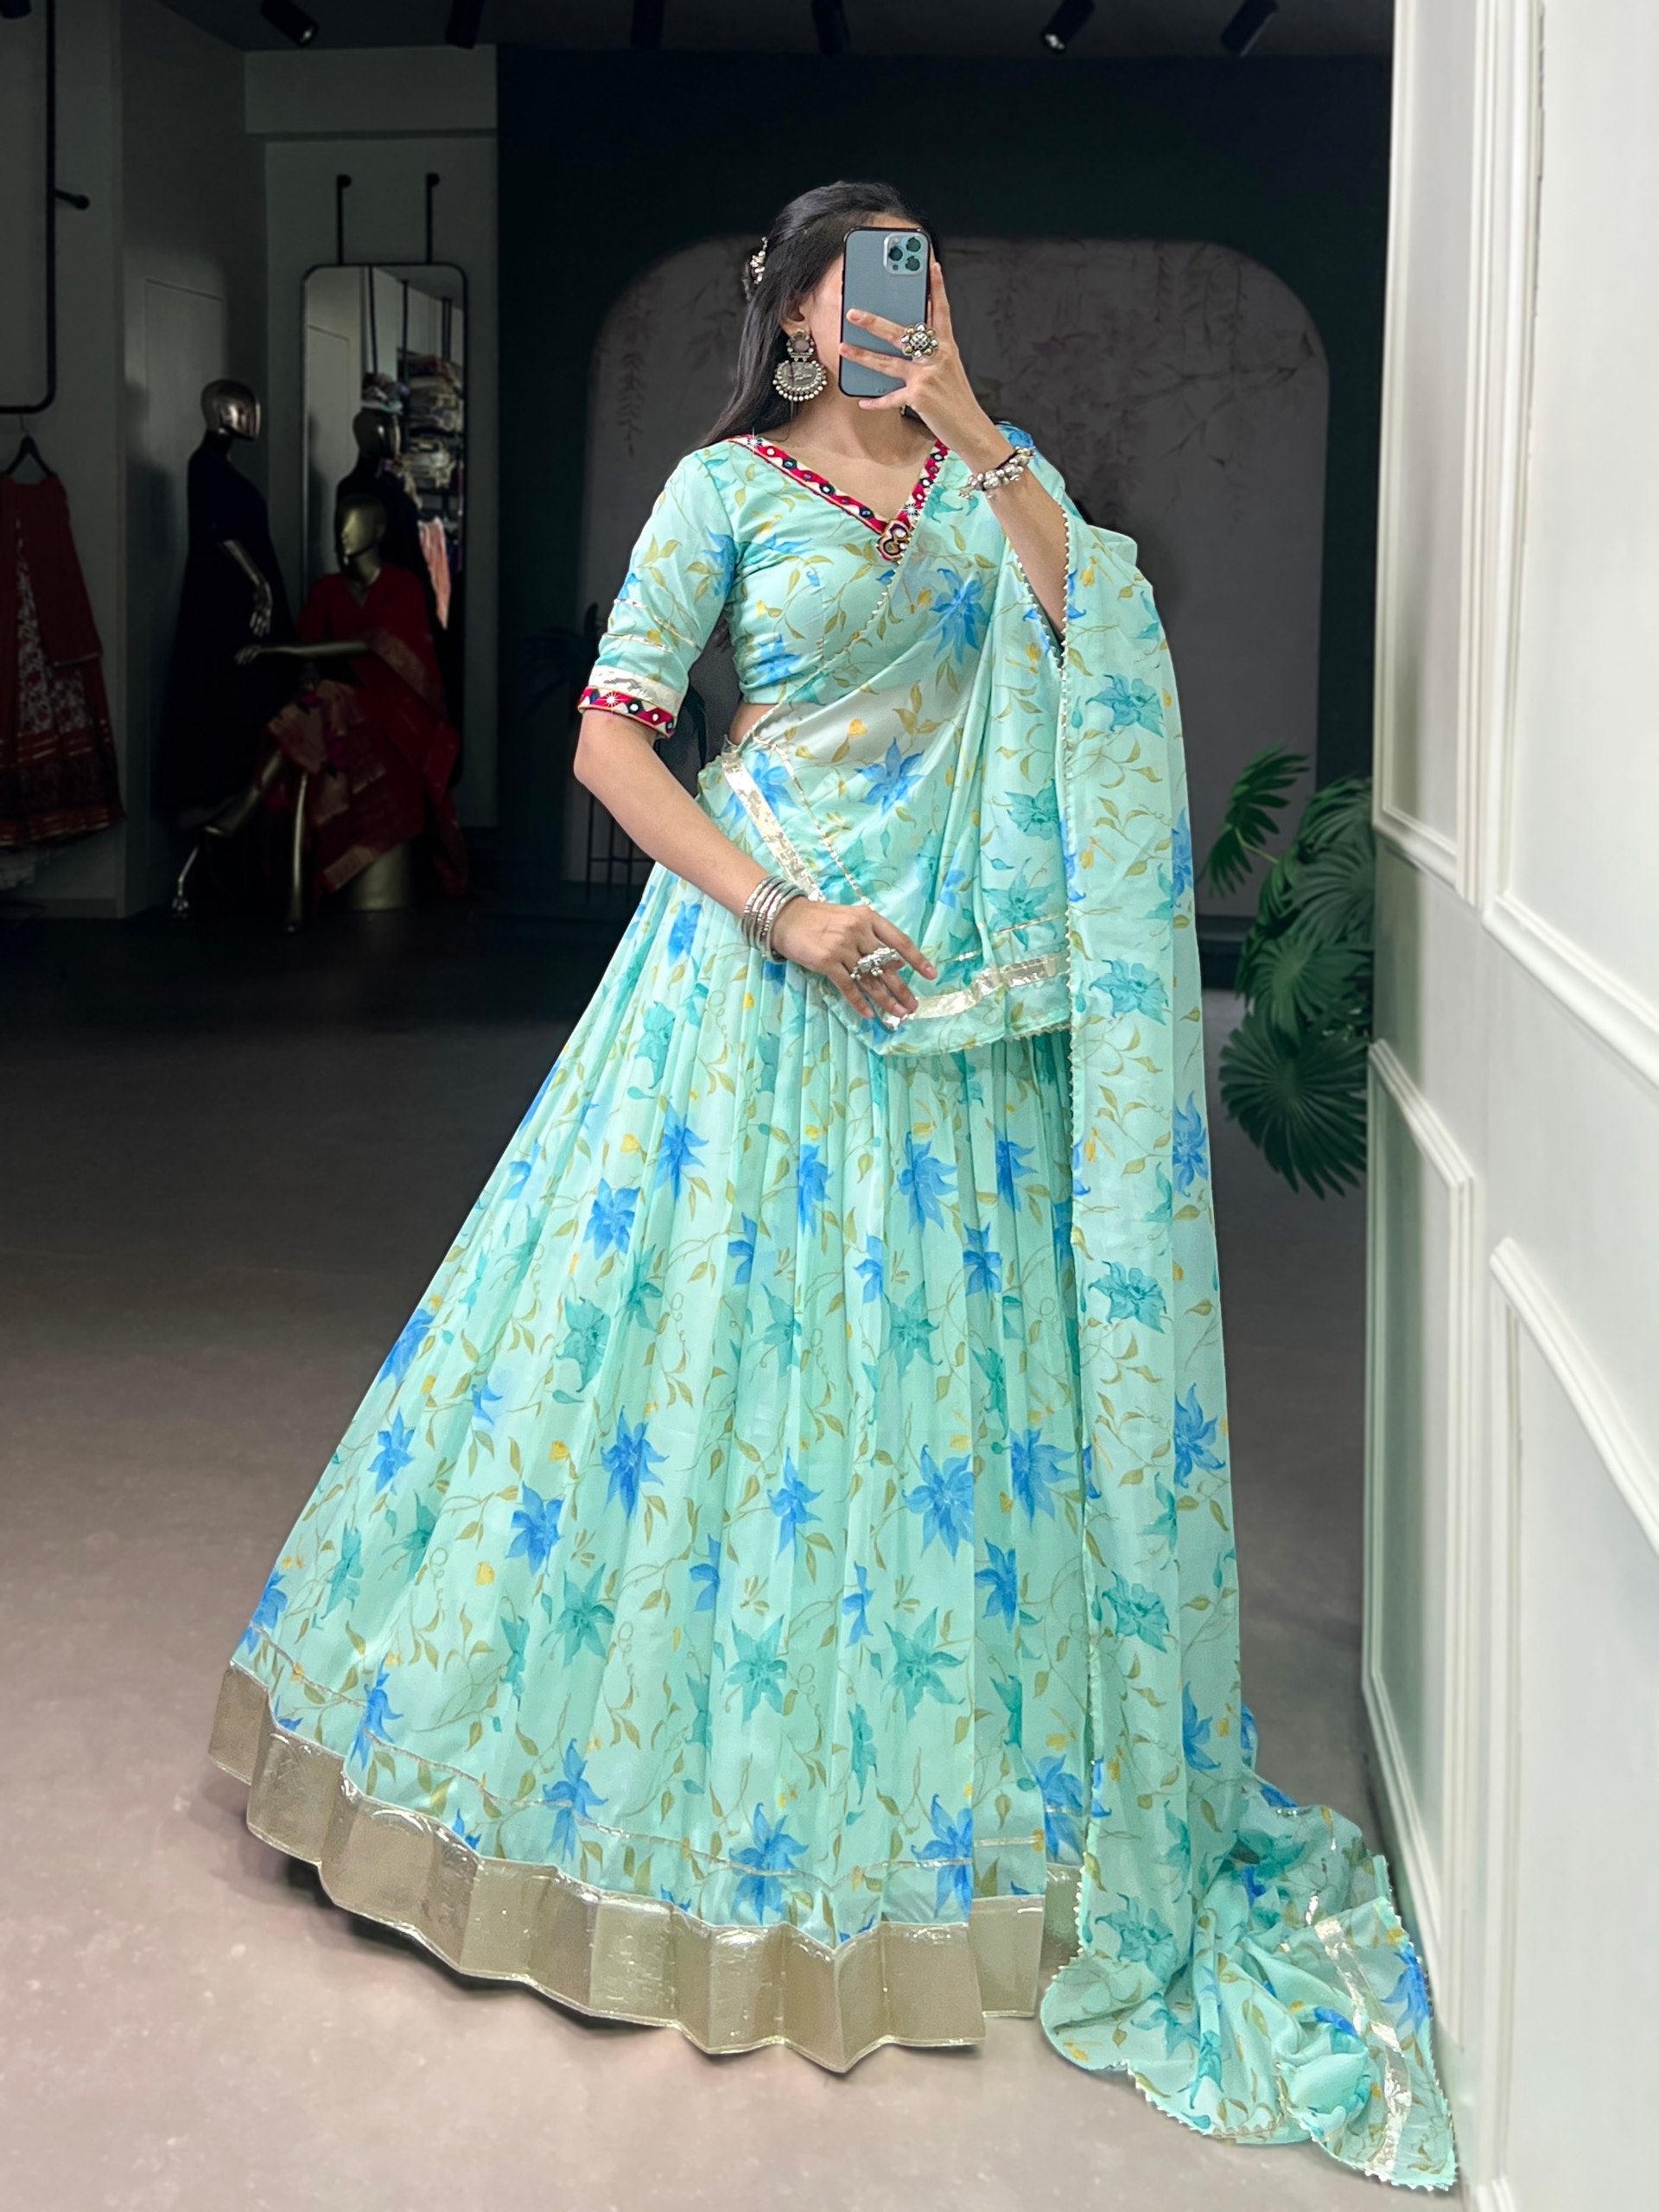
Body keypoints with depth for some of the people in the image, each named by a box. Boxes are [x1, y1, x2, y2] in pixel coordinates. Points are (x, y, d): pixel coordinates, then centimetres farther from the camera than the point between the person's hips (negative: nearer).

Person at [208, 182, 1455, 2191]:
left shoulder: (996, 478, 11)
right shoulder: (726, 490, 1)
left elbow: (1102, 642, -8)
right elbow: (610, 740, -5)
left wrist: (967, 425, -12)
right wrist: (782, 916, -14)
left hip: (962, 979, 3)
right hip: (765, 949, -3)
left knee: (952, 1353, 5)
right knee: (720, 1328, 0)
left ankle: (939, 1792, 21)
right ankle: (672, 1755, 18)